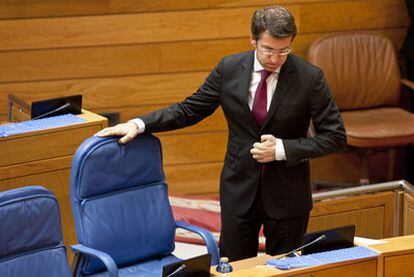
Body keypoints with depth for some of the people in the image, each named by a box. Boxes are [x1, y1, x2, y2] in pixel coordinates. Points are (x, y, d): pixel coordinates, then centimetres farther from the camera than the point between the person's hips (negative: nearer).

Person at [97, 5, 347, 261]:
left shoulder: (310, 77, -12)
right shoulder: (229, 68, -5)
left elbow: (335, 137, -9)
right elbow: (189, 110, 4)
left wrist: (282, 149, -19)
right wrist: (138, 124, -7)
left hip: (287, 195, -2)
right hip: (239, 190, 2)